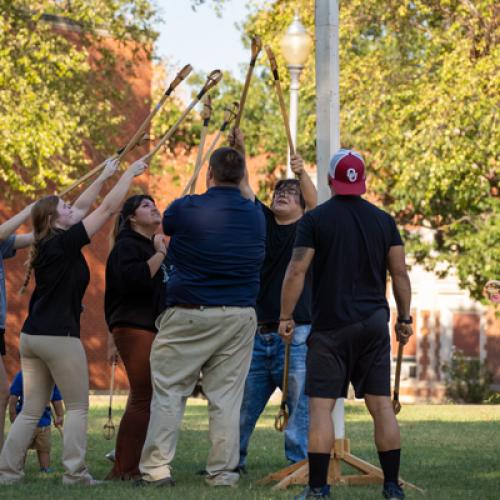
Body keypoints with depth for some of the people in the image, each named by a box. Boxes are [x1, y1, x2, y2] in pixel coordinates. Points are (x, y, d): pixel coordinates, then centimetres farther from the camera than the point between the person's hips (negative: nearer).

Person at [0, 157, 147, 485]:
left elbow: (82, 208, 24)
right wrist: (130, 174, 1)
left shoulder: (47, 244, 12)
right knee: (78, 407, 2)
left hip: (32, 335, 8)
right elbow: (108, 209, -9)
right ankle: (75, 472, -3)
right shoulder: (64, 243, -10)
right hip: (60, 336, -8)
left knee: (32, 410, 10)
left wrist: (105, 176, 28)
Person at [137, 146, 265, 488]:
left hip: (189, 315, -3)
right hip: (240, 316, 3)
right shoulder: (256, 216, 4)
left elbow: (164, 225, 13)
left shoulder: (186, 210, -8)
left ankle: (157, 468, 1)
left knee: (168, 391, 4)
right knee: (227, 396, 6)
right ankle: (222, 472, 6)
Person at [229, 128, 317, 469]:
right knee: (242, 404, 10)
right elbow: (244, 189, 2)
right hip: (258, 332, 4)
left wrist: (302, 174, -37)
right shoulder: (263, 221, 13)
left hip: (296, 334, -4)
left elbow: (315, 203, -18)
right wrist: (239, 153, -14)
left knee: (300, 406, -6)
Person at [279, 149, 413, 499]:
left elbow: (296, 272, -8)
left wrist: (286, 316, 0)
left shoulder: (315, 220, -4)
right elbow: (400, 273, 7)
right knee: (381, 405, 6)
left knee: (321, 405, -1)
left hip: (331, 326, -3)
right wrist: (405, 318, 15)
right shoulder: (383, 221, 7)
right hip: (375, 323, 3)